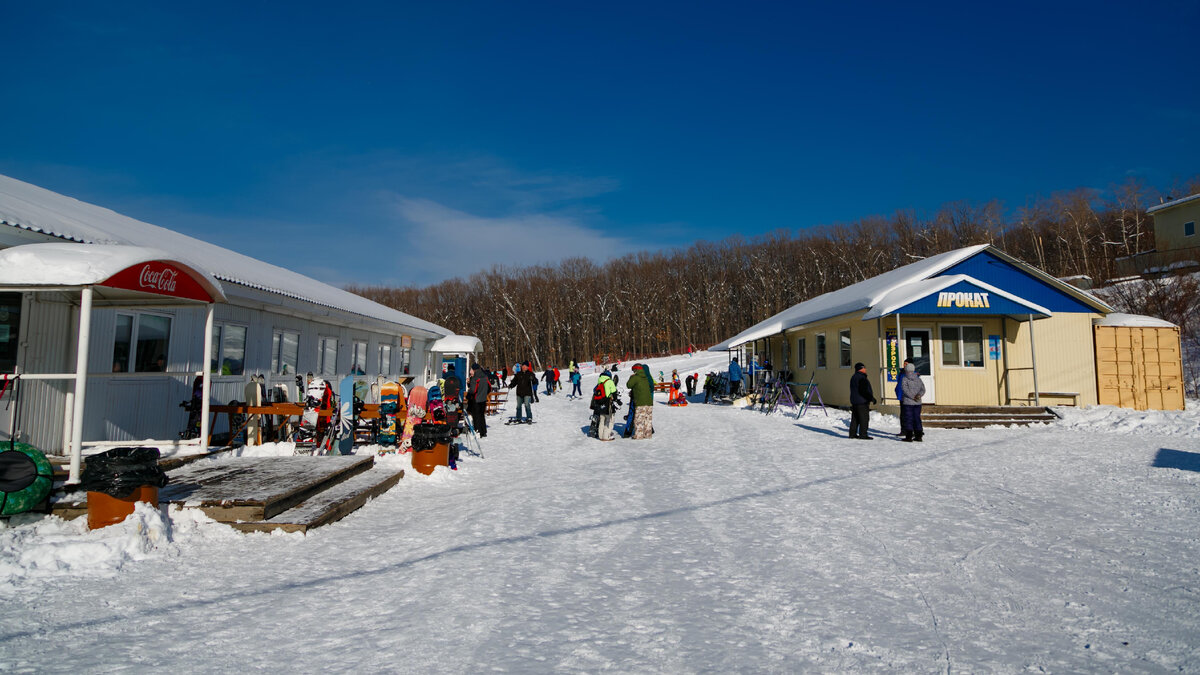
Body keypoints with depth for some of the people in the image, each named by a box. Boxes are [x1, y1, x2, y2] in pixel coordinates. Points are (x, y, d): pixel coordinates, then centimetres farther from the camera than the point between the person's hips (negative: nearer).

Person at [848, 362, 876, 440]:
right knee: (864, 419, -5)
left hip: (854, 401, 10)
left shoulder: (853, 377, 15)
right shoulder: (861, 378, -17)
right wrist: (871, 398, -18)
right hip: (862, 402, -10)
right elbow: (864, 391, -23)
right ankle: (863, 435, -5)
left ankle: (852, 434, 18)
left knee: (855, 419, 14)